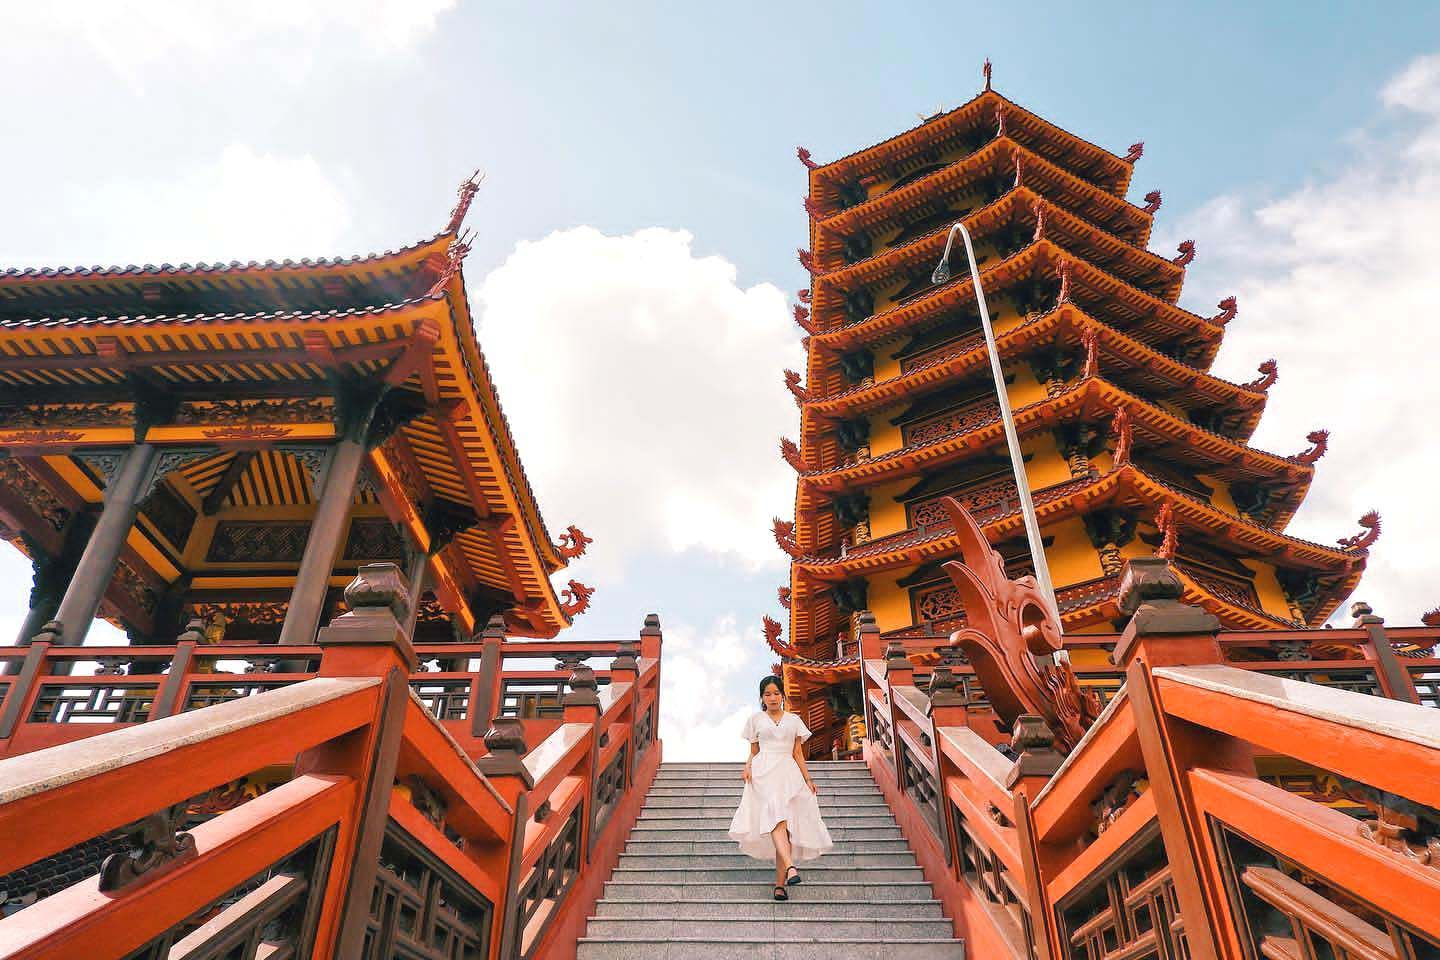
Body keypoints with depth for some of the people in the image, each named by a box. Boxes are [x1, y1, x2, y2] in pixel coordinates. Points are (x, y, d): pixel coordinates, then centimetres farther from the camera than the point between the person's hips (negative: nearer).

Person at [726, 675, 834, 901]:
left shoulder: (794, 720, 16)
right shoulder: (755, 720, 15)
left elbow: (798, 754, 16)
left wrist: (808, 780, 8)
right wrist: (748, 766, -4)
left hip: (789, 774, 2)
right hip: (764, 773, -2)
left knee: (787, 828, -9)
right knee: (776, 817, -25)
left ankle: (780, 884, -8)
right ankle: (790, 867, -41)